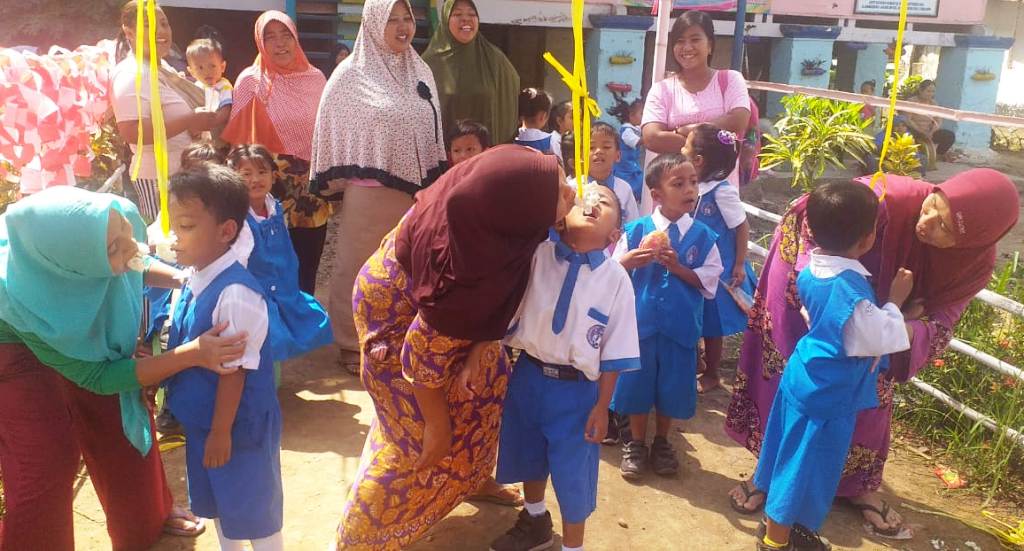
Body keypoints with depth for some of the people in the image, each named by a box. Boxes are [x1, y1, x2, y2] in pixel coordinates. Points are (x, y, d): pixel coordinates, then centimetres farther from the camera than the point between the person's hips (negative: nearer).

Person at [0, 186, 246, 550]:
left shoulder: (118, 216, -32)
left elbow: (132, 268, -5)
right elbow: (98, 377, -29)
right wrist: (194, 354, -38)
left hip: (85, 337, 5)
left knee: (127, 425, 13)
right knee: (46, 463, -8)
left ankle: (146, 519, 38)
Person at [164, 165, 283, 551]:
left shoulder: (236, 293, -28)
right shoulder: (192, 284, -1)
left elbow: (234, 369, -24)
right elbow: (184, 351, 9)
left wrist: (221, 431, -18)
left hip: (237, 425, -8)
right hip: (201, 419, 8)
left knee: (253, 509, 11)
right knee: (215, 503, 26)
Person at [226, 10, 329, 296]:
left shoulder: (315, 78, 4)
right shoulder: (250, 81, -4)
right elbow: (239, 139, 0)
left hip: (312, 189, 3)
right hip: (271, 189, -2)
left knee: (308, 269, 10)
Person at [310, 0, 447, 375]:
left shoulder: (421, 72, 9)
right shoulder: (351, 74, -5)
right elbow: (334, 133, -3)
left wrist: (436, 186, 14)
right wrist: (332, 186, -3)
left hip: (414, 192, 4)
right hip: (369, 194, -4)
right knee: (362, 272, 6)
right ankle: (356, 346, 20)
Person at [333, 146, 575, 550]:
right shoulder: (465, 266, -42)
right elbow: (421, 358, -27)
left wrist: (482, 344, -10)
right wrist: (438, 425, -12)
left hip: (439, 300, 7)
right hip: (397, 308, -7)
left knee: (489, 378, 18)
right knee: (420, 434, 4)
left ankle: (474, 478, 43)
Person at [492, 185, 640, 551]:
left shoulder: (616, 280, -12)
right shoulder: (537, 256, -10)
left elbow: (614, 353, -8)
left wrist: (602, 406, -6)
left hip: (578, 388, -2)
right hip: (528, 376, 3)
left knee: (573, 472, 8)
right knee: (528, 454, 23)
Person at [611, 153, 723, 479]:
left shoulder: (702, 236, -3)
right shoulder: (636, 230, -5)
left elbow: (709, 283, -4)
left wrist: (678, 267, -17)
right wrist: (627, 262, -21)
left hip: (681, 326, 1)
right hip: (640, 320, 0)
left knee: (672, 384, 12)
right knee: (637, 381, 10)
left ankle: (661, 443, 35)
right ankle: (636, 444, 31)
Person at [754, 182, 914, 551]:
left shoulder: (811, 271, -3)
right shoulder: (851, 289, -28)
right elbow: (881, 339, -21)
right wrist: (895, 301, -9)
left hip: (804, 378, 8)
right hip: (829, 395, -8)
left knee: (792, 457, 22)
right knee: (806, 466, 7)